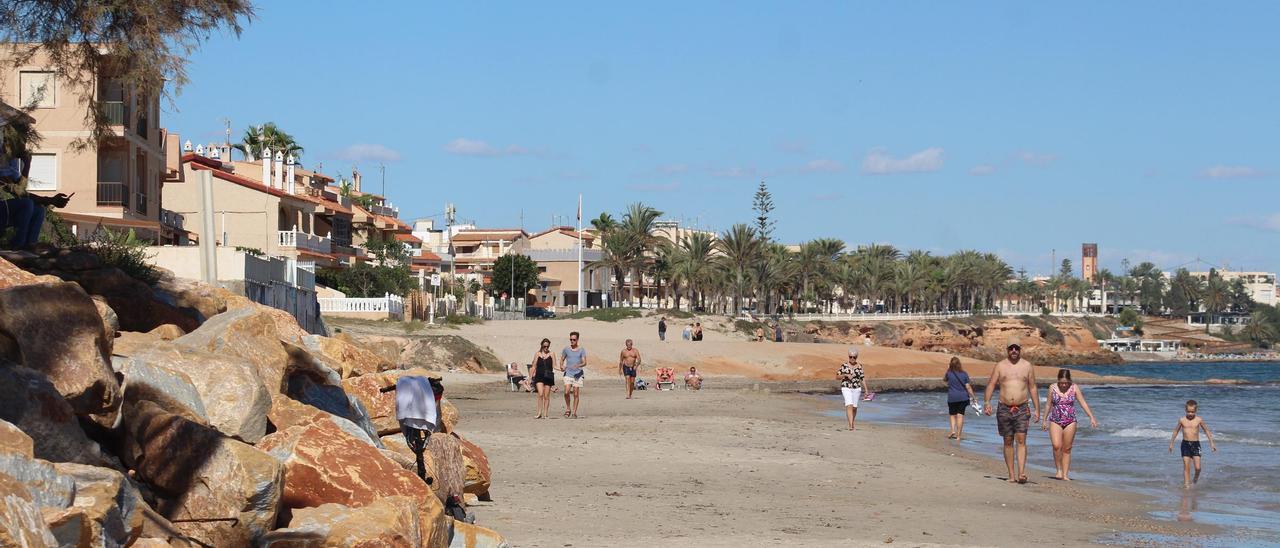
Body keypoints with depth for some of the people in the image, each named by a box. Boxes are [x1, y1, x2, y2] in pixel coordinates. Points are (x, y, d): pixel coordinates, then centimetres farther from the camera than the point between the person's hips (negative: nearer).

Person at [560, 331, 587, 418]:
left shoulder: (581, 350, 3)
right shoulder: (566, 349, 7)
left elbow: (584, 362, -4)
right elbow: (562, 359, 17)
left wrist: (578, 365, -24)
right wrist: (561, 366, -4)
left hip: (578, 374, -1)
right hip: (568, 373, 1)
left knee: (576, 394, 0)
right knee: (567, 392, -14)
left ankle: (574, 412, 8)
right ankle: (568, 409, 6)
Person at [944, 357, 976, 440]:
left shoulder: (949, 373, -5)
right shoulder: (964, 374, -2)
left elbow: (944, 379, 17)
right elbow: (968, 387, -3)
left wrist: (947, 369, 17)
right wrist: (972, 396, 4)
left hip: (952, 398, -1)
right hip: (962, 397, 1)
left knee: (952, 415, 15)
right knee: (960, 415, 1)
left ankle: (953, 430, -4)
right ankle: (958, 435, 1)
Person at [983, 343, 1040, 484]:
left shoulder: (1027, 366, 7)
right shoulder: (1000, 366, 5)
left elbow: (1033, 388, 10)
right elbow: (991, 384, 0)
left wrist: (1037, 409, 7)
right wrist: (987, 402, -15)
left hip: (1022, 409, -1)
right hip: (1004, 409, 1)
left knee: (1021, 440, -12)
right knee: (1008, 442, 4)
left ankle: (1021, 473, -20)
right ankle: (1011, 475, 9)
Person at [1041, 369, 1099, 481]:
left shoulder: (1074, 388, -3)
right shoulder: (1053, 388, -2)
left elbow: (1083, 403, -5)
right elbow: (1048, 404, 7)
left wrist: (1091, 417, -12)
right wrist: (1044, 420, 11)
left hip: (1070, 421, 0)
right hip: (1055, 421, 0)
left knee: (1067, 449, 3)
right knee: (1056, 446, -16)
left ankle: (1065, 474, 9)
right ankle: (1059, 470, 0)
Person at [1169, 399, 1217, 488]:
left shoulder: (1199, 420, -1)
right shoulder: (1182, 420, 1)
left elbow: (1206, 431, 10)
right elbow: (1176, 431, 14)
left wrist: (1212, 443, 8)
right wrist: (1171, 443, 18)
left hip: (1196, 444, 0)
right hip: (1185, 444, 0)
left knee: (1197, 467, -6)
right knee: (1186, 466, -4)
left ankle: (1196, 478, 25)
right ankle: (1186, 484, 0)